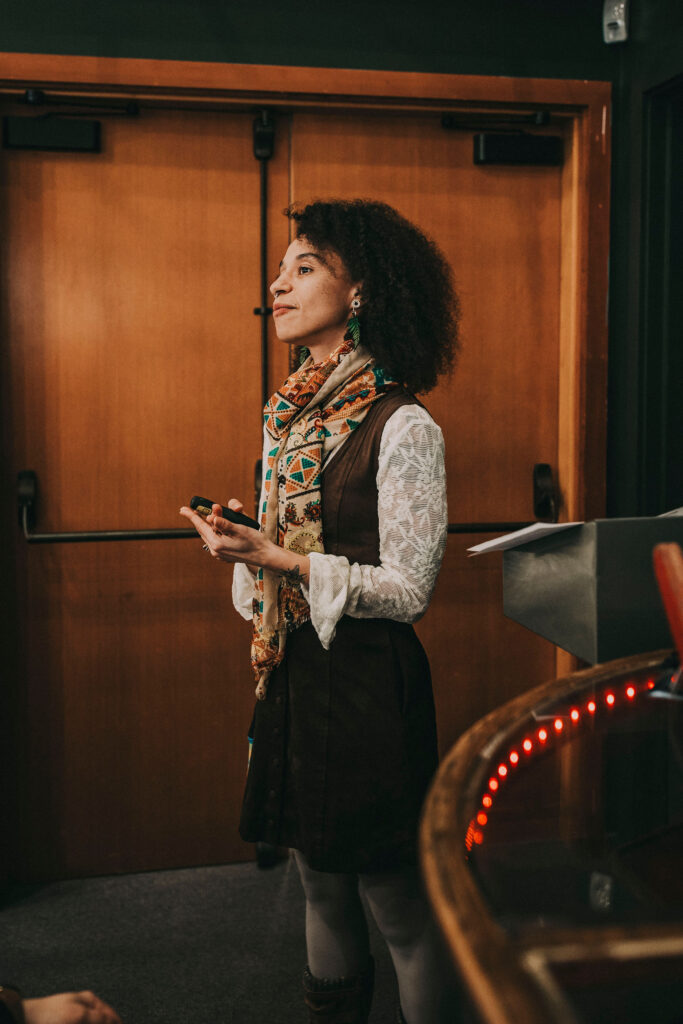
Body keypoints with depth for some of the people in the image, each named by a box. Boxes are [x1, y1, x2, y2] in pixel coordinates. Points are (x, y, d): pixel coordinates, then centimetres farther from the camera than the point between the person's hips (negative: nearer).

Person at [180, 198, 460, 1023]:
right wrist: (241, 544, -2)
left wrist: (276, 558, -21)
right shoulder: (289, 415, 9)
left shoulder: (402, 427, -14)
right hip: (294, 671, 7)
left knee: (395, 901, 5)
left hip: (367, 678, -7)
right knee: (320, 886, 19)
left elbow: (408, 590, -17)